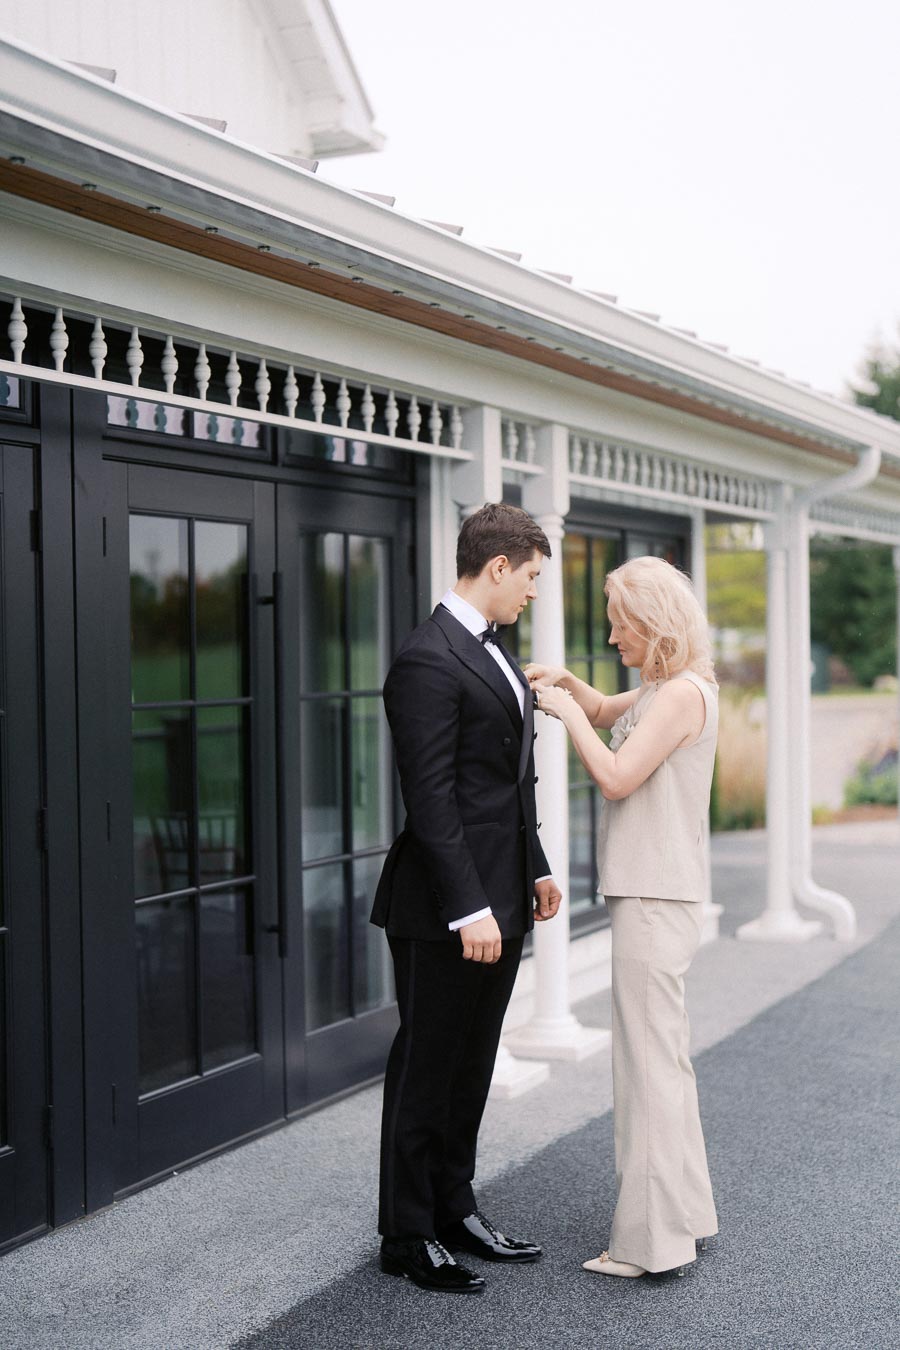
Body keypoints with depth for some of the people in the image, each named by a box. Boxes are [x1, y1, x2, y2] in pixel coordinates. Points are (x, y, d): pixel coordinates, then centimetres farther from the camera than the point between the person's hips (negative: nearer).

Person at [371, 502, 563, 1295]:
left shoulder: (494, 652, 14)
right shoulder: (428, 659, -17)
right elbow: (431, 798, -21)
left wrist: (536, 870, 18)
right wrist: (468, 908, -23)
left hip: (498, 900, 9)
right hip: (446, 908, -9)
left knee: (471, 1064, 18)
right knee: (427, 1067, 3)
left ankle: (455, 1210, 31)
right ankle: (407, 1236, 16)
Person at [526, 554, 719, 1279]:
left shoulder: (683, 692, -15)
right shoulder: (662, 690, 15)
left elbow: (616, 777, -20)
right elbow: (606, 713, 31)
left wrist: (568, 712, -9)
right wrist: (569, 685, 12)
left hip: (656, 899, -10)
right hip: (653, 892, 10)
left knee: (651, 1059, -6)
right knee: (663, 1055, 16)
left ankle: (653, 1237, 0)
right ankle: (683, 1211, 26)